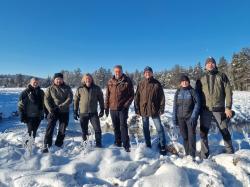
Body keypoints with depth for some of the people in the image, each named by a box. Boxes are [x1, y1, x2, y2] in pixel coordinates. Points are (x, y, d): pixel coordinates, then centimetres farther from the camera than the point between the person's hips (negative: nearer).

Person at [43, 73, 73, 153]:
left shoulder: (67, 88, 4)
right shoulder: (50, 89, 4)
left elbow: (69, 99, -8)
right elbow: (46, 100, -3)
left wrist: (61, 106, -18)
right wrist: (50, 109, -18)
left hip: (64, 112, 1)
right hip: (53, 112, -1)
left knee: (62, 130, 8)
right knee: (50, 128, -8)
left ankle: (58, 145, 23)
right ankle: (47, 145, 0)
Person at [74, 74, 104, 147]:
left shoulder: (97, 88, 1)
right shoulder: (80, 89, 1)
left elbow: (101, 99, 7)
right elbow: (76, 101, 6)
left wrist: (102, 110, 4)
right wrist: (75, 112, 4)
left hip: (93, 113, 0)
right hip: (83, 113, 1)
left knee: (97, 129, -5)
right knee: (84, 130, 13)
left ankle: (98, 143, 8)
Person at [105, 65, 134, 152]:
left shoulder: (127, 81, -5)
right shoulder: (110, 82, 4)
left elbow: (131, 95, -3)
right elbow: (107, 95, 8)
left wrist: (126, 105, -12)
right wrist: (106, 107, 5)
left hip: (123, 108, -4)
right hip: (113, 108, 4)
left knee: (123, 126, -7)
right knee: (116, 127, 14)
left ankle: (126, 145, 0)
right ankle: (118, 143, 28)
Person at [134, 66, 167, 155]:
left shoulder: (157, 84, -1)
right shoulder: (141, 84, 2)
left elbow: (162, 97, 0)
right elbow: (137, 97, 3)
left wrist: (161, 108, -5)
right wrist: (137, 109, -1)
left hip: (154, 110, -2)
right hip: (143, 110, 2)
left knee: (159, 128, 1)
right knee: (146, 128, 13)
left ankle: (162, 146, 16)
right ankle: (148, 145, 28)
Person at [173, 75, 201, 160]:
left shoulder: (192, 91, -4)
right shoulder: (178, 92, 5)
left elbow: (197, 104, -7)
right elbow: (175, 105, 6)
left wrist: (194, 116, -16)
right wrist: (174, 118, 2)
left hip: (190, 117, -3)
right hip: (180, 118, 3)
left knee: (191, 135, -2)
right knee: (184, 136, 11)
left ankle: (192, 154, 10)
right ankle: (187, 153, 25)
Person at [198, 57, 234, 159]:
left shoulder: (222, 76, 6)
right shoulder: (201, 79, 9)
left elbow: (228, 92, 0)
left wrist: (228, 107, -9)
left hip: (219, 109, -1)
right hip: (205, 110, 1)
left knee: (224, 131, 13)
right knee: (203, 133, 4)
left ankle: (230, 151, 35)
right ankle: (204, 155, 17)